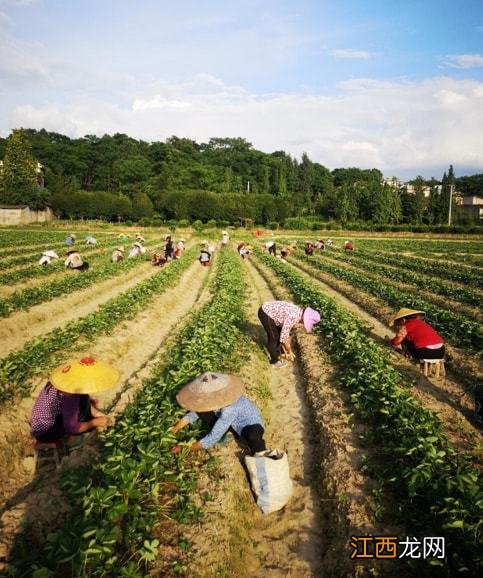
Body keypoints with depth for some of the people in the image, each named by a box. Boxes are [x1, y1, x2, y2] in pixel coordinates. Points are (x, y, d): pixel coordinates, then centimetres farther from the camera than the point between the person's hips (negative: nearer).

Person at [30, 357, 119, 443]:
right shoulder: (69, 397, -32)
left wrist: (96, 413, 4)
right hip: (46, 434, -8)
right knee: (83, 400, -20)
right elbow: (71, 429, -25)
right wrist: (95, 422, -12)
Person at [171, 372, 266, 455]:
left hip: (251, 426, -7)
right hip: (233, 424, 7)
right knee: (199, 411, -9)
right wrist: (173, 430, -8)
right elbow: (194, 413, -3)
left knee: (252, 435, -45)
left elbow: (212, 440, -36)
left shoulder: (229, 409, -39)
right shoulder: (216, 399, -20)